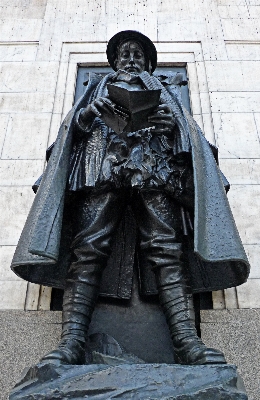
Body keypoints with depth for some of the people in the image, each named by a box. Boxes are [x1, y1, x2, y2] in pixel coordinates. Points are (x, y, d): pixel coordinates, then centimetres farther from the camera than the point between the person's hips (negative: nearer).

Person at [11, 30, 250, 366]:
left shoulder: (162, 88, 36)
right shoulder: (98, 86, 36)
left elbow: (185, 129, 21)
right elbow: (75, 125, 21)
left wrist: (171, 123, -4)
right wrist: (88, 113, -3)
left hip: (154, 165, 0)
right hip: (103, 163, 1)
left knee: (167, 249, -20)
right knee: (88, 248, -20)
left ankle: (188, 342, -28)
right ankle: (71, 342, -26)